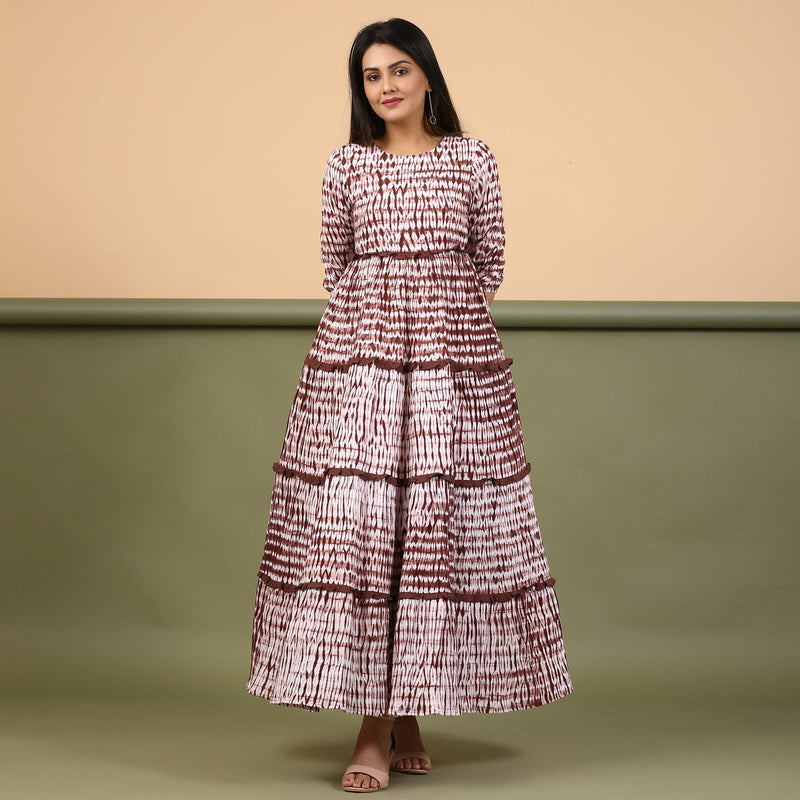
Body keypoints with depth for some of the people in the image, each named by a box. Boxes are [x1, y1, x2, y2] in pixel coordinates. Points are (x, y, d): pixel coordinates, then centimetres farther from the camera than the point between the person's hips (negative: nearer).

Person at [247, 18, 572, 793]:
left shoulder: (471, 160, 6)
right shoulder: (346, 166, 8)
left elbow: (487, 263, 12)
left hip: (454, 361, 0)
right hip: (356, 360, 0)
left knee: (440, 524, -1)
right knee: (352, 525, -7)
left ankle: (409, 713, 13)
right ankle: (373, 728, -2)